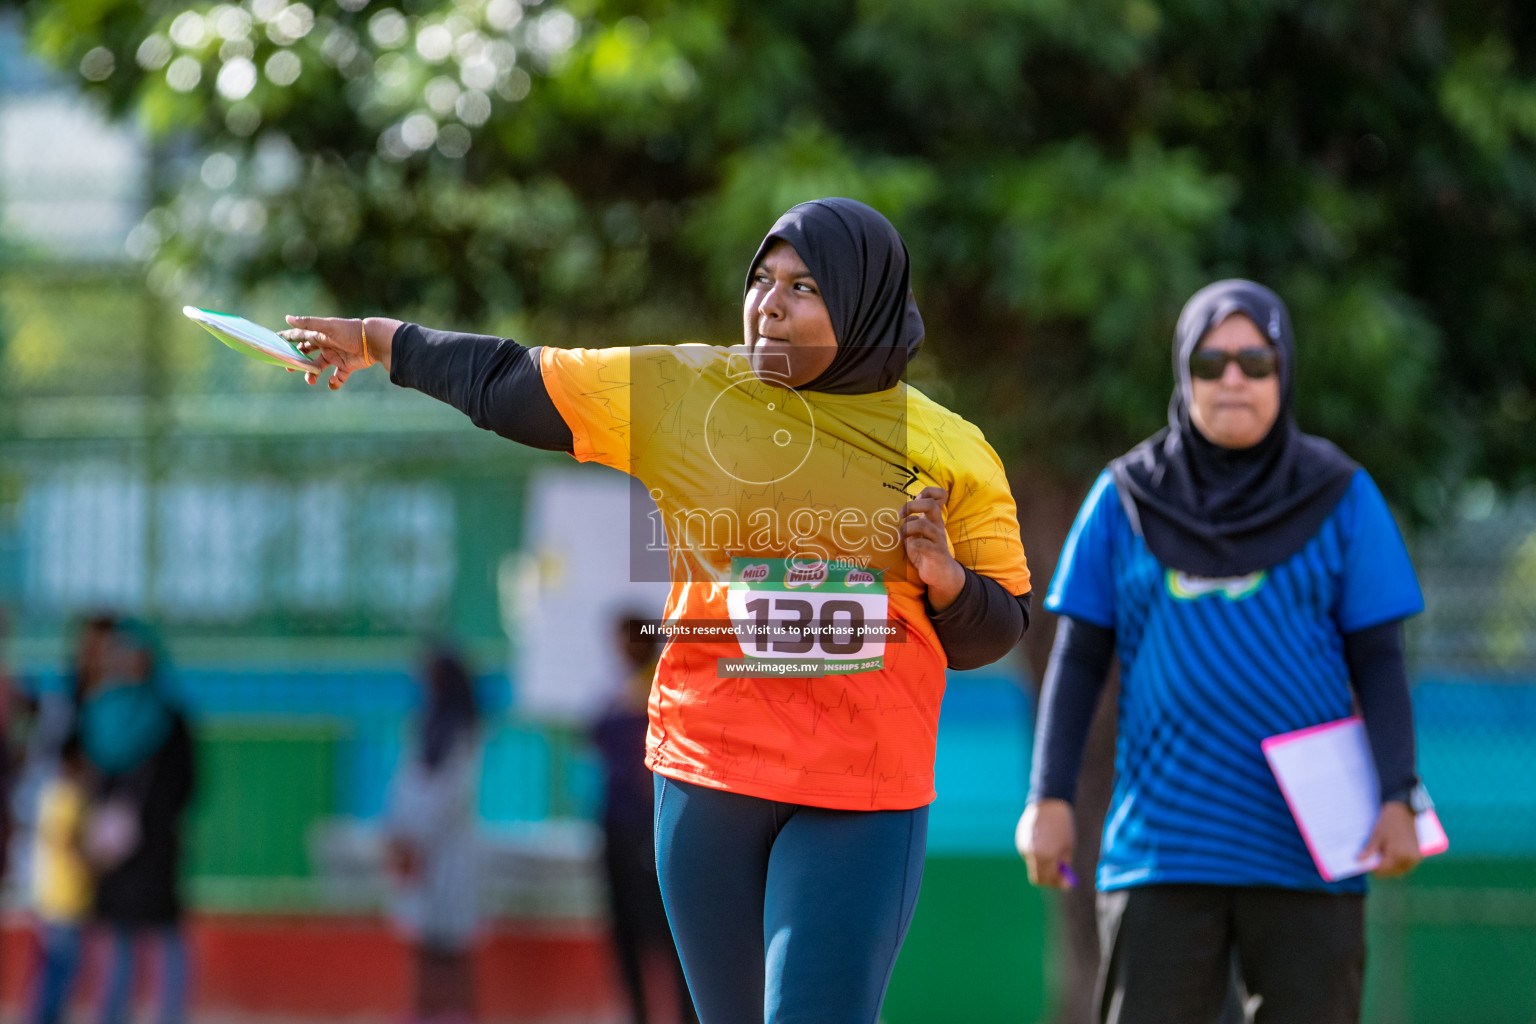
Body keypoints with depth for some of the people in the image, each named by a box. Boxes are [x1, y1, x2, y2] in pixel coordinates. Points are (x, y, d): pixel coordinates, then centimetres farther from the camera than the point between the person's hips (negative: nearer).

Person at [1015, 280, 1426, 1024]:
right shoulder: (1127, 500, 8)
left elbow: (1378, 659, 4)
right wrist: (1049, 797, 2)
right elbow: (1079, 658, 10)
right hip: (1163, 844, 0)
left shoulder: (1340, 499, 5)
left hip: (1306, 845, 0)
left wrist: (1397, 797, -7)